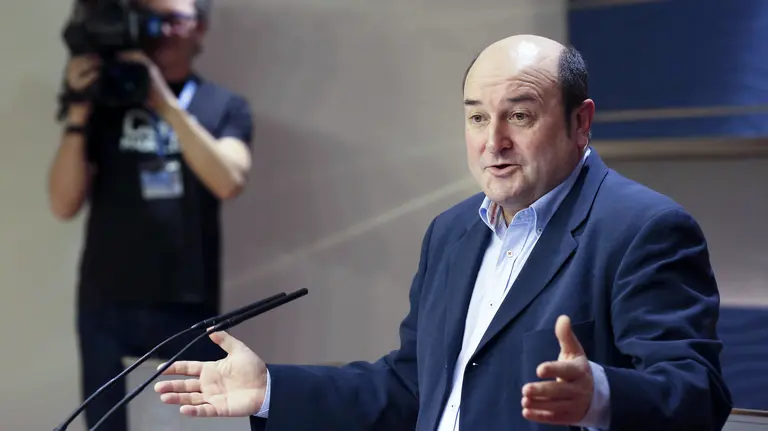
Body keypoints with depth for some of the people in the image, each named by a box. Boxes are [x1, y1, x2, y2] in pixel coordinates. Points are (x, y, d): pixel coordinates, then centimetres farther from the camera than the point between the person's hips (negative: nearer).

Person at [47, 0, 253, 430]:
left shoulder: (226, 106, 7)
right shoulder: (105, 102, 9)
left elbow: (228, 181, -12)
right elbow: (64, 205, 1)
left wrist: (166, 103, -16)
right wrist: (79, 111, -9)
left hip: (189, 306, -1)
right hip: (105, 306, 1)